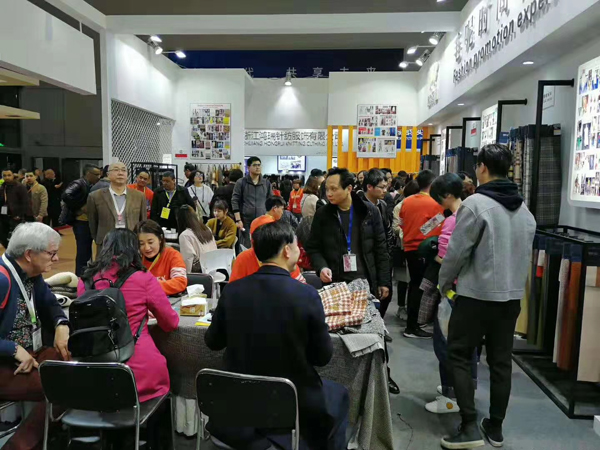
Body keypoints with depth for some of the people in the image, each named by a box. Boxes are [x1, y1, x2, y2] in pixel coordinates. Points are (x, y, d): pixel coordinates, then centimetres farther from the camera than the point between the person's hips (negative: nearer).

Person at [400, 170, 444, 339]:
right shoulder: (436, 203, -13)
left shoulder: (406, 201, 2)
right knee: (420, 286, 1)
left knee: (414, 284, 18)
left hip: (409, 247, 6)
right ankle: (411, 327, 6)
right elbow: (439, 229, -11)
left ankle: (412, 319, 28)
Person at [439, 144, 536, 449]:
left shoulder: (475, 203, -15)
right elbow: (525, 254, 12)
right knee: (501, 360, 14)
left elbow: (457, 252, -13)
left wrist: (443, 283, 2)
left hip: (477, 295, -7)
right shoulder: (524, 209, 8)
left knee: (458, 355, 5)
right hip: (512, 296, 7)